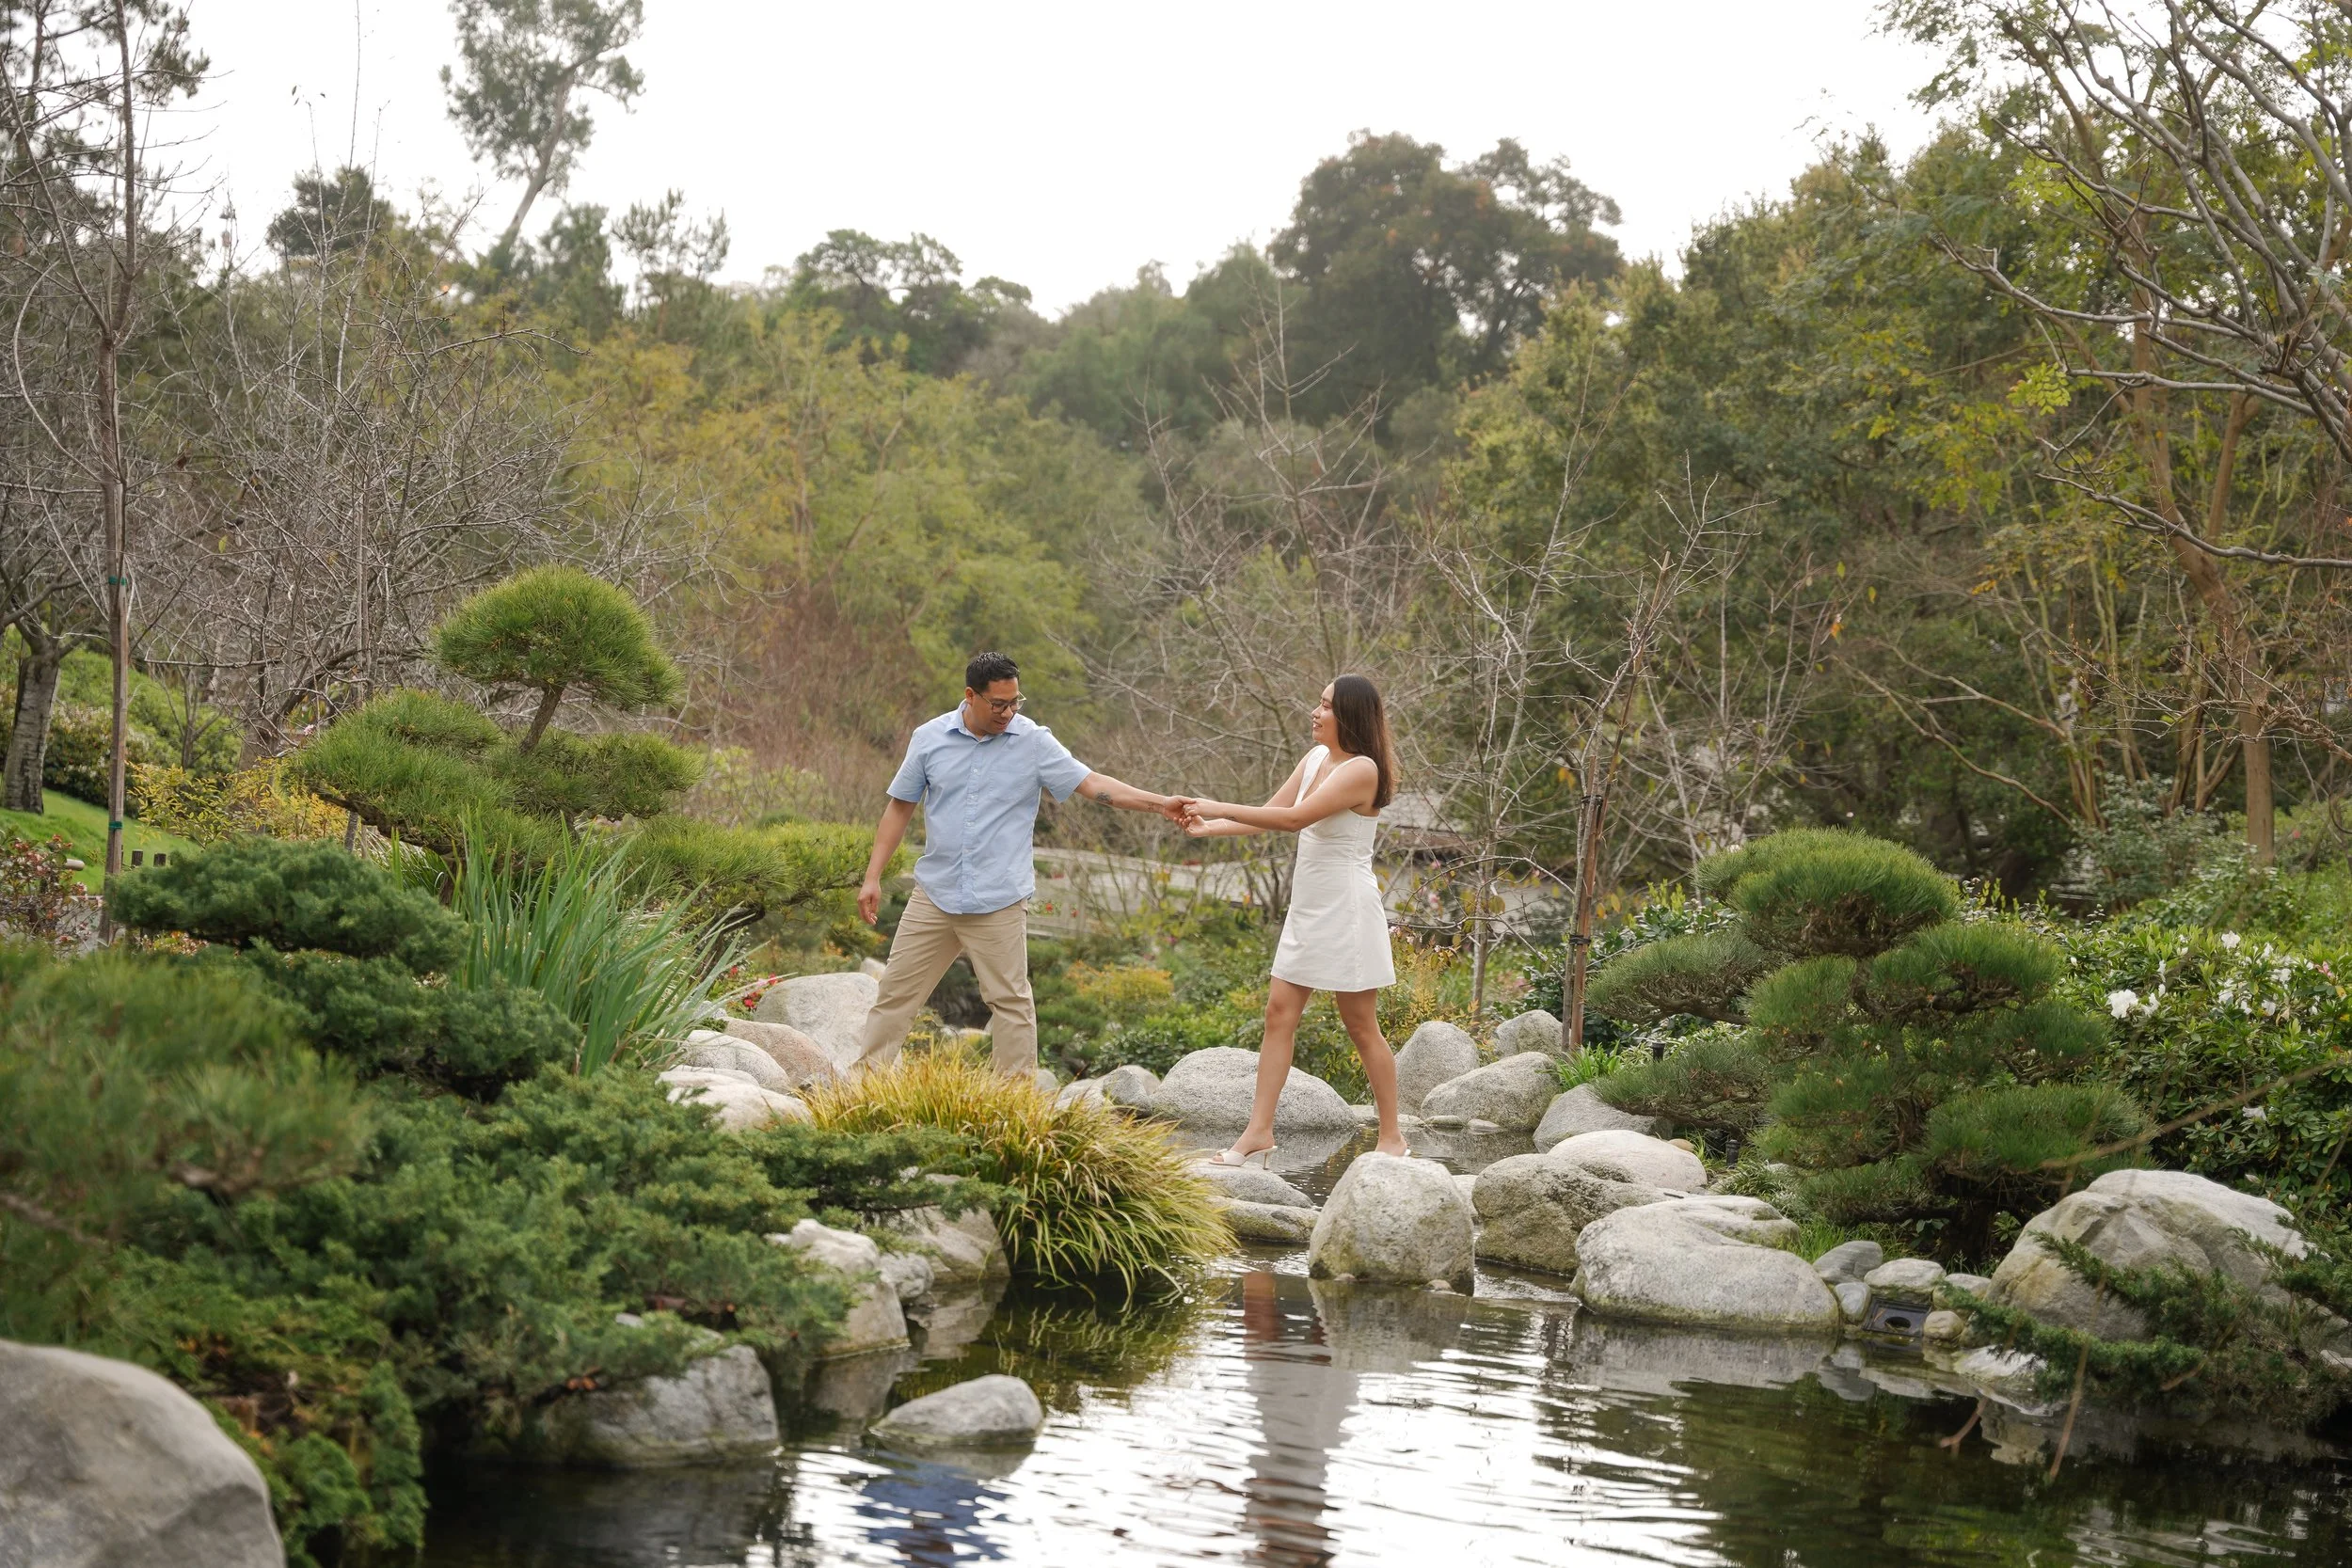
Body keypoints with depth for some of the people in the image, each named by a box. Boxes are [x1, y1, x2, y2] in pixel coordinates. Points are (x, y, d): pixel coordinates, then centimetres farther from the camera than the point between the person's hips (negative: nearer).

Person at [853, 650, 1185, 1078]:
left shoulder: (1034, 742, -4)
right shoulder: (930, 738, 0)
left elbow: (1093, 784, -8)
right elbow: (900, 807, 8)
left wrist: (1159, 804, -20)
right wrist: (873, 877, 6)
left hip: (999, 902, -2)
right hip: (934, 894, 2)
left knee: (1010, 1000, 2)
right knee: (896, 990, 8)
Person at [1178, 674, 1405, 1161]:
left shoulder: (1362, 769, -18)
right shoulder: (1316, 757, 9)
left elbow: (1295, 818, -25)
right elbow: (1272, 813, 12)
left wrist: (1221, 808, -22)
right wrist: (1208, 827, -1)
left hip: (1346, 908, -8)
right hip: (1308, 906, 8)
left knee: (1361, 1025, 0)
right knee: (1280, 1010, 3)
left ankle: (1391, 1137, 11)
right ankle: (1259, 1131, 4)